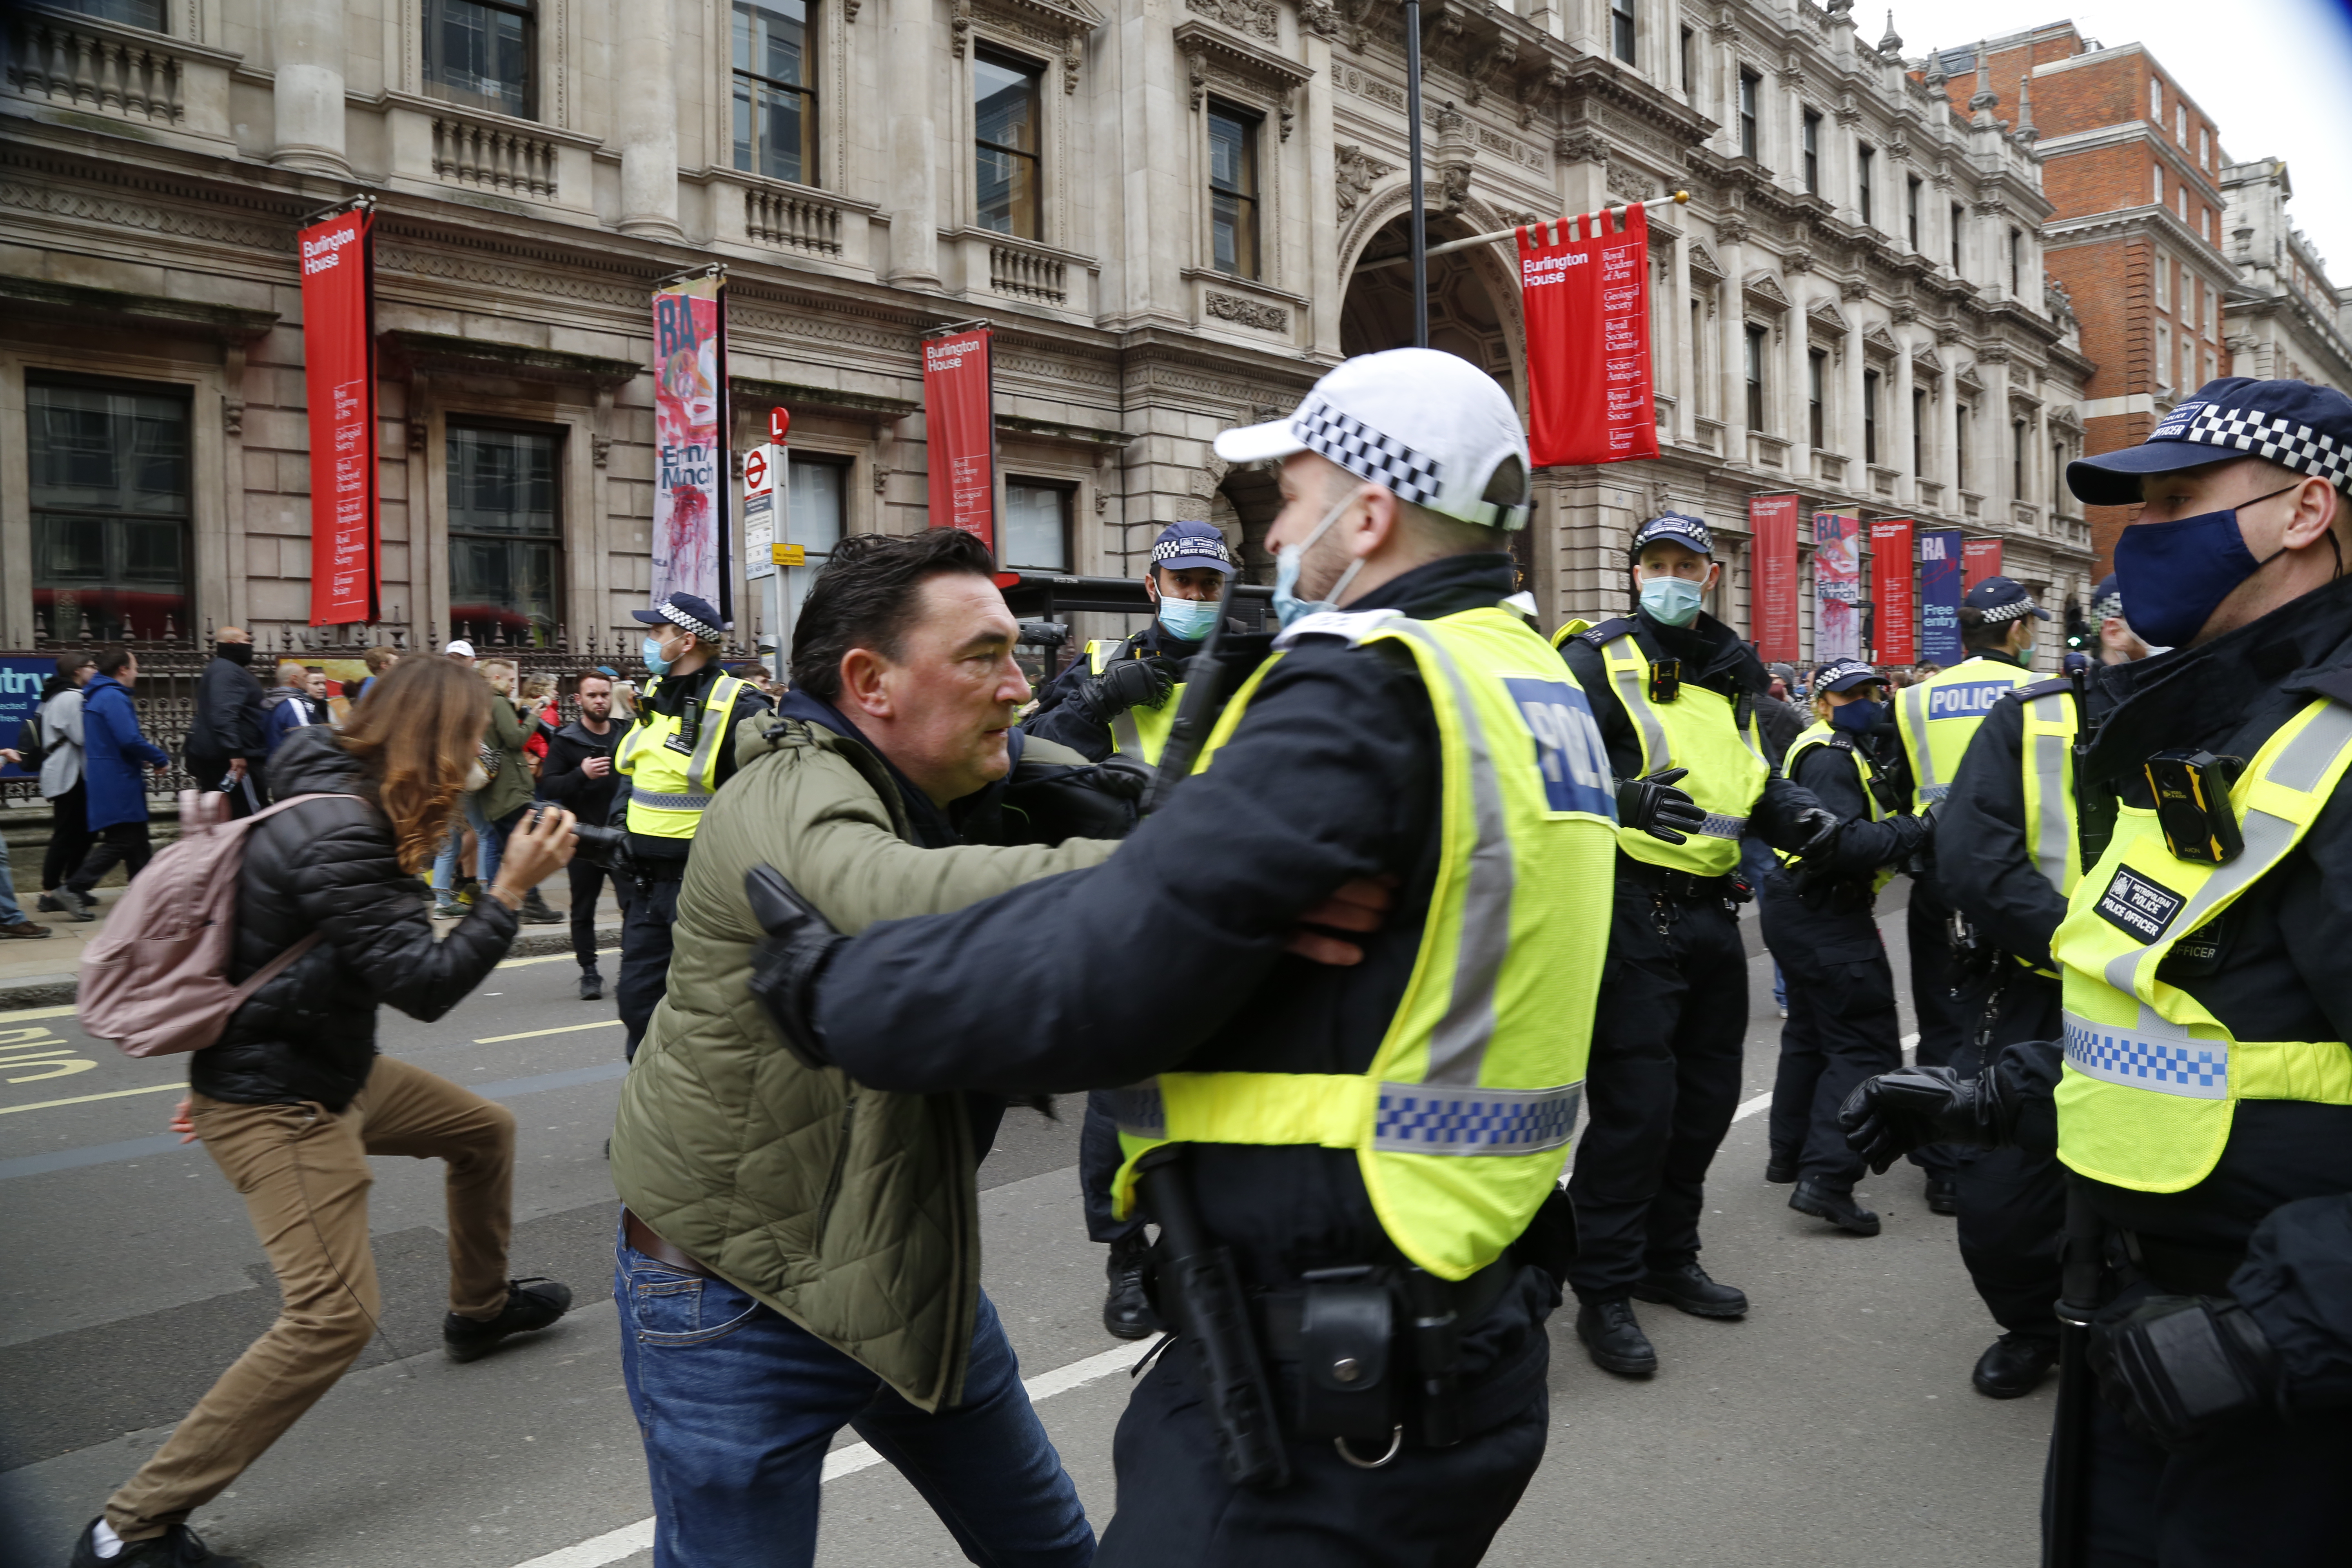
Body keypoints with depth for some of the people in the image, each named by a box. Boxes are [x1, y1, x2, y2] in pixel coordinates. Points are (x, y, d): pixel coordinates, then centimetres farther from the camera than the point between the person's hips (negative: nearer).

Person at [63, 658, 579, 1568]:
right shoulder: (341, 835, -28)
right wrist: (511, 890, -26)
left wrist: (228, 1057, 24)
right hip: (275, 1105, -11)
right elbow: (425, 987, -27)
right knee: (335, 1315, -13)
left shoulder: (342, 807, 5)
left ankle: (480, 1308, 44)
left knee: (485, 1130, 22)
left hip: (330, 1069, 11)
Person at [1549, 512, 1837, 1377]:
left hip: (1711, 913, 8)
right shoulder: (1600, 659, -7)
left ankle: (1668, 1257, 32)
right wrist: (1623, 799, -36)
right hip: (1632, 908, -8)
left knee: (1706, 1094, 15)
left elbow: (1758, 779, 22)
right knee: (1636, 1102, -8)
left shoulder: (1729, 673, 16)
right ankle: (1604, 1290, 5)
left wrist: (1801, 815, 2)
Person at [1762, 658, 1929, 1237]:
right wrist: (1916, 829, -25)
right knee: (1864, 1044, -11)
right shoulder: (1830, 757, -17)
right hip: (1826, 913, -11)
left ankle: (1791, 1153, 31)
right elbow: (1839, 844, -28)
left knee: (1811, 1032, 20)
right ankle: (1826, 1178, -16)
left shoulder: (1852, 749, 17)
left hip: (1804, 908, 11)